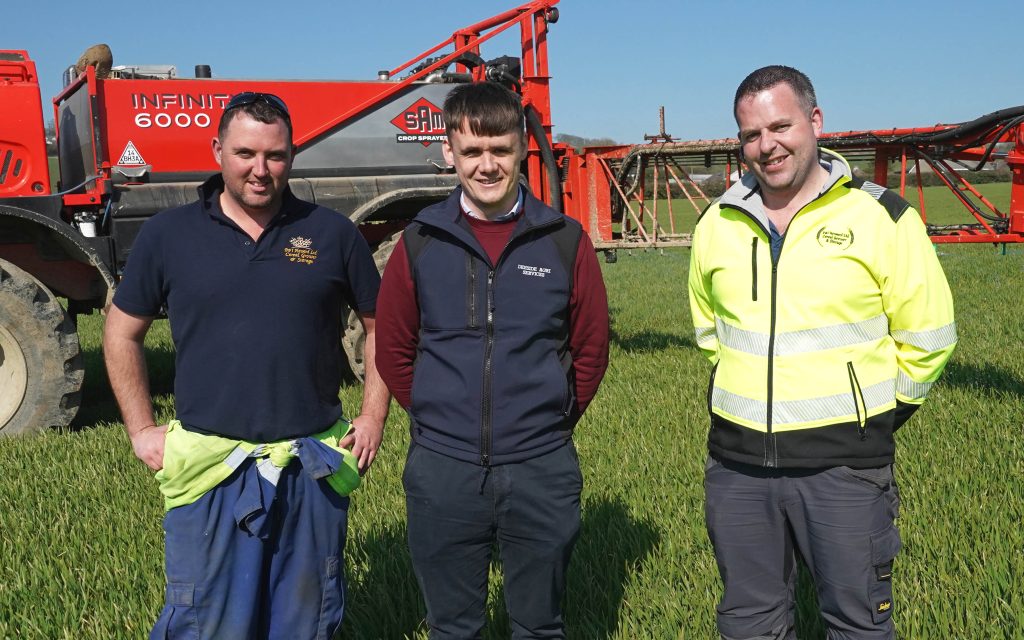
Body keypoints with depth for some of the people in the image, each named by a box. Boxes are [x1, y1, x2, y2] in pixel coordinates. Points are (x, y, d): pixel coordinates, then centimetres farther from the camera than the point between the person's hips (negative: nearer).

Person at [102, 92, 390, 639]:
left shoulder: (331, 234, 2)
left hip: (313, 467, 1)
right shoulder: (168, 234, 1)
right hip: (209, 467, -1)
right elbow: (122, 332, 10)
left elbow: (380, 326, 10)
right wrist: (141, 430, 5)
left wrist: (373, 417, 3)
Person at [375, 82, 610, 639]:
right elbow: (394, 351, 8)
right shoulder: (421, 242, 0)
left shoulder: (564, 239, -2)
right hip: (442, 471, 1)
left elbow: (590, 346, 7)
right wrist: (434, 418, 6)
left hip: (542, 469, 0)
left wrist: (553, 419, 6)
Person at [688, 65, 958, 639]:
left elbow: (927, 337, 1)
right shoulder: (717, 225, 6)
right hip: (737, 463, 4)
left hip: (843, 466, -4)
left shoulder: (881, 217, -6)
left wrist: (874, 414, 3)